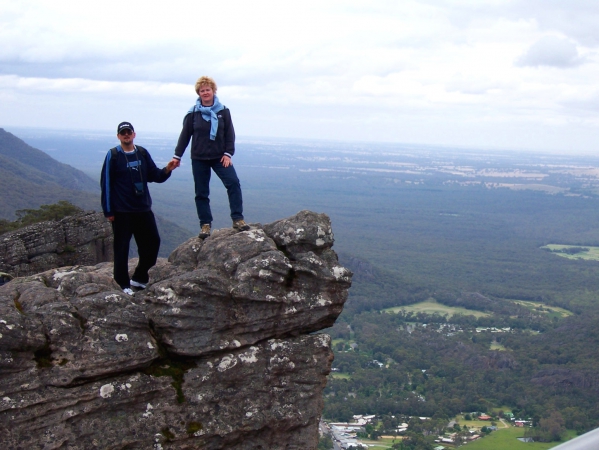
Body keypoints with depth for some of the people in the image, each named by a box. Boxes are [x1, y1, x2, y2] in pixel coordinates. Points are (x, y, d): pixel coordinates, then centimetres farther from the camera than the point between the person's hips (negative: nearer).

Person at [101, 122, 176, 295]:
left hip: (143, 209, 5)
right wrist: (108, 211, -8)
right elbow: (106, 183, -6)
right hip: (122, 212, -5)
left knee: (152, 241, 6)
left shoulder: (142, 153, 7)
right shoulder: (113, 155, -5)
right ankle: (123, 283, 11)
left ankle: (139, 277, 20)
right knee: (122, 247, 1)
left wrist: (166, 170, -11)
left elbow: (154, 176, 11)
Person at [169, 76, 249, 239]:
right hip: (199, 159, 0)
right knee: (201, 193, 2)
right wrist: (177, 156, 6)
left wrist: (228, 153, -7)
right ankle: (205, 225, 10)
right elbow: (185, 135, 6)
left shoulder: (223, 111, 1)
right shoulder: (193, 113, 1)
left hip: (220, 157, 0)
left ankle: (238, 219, -14)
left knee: (233, 183, -17)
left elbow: (230, 134, 3)